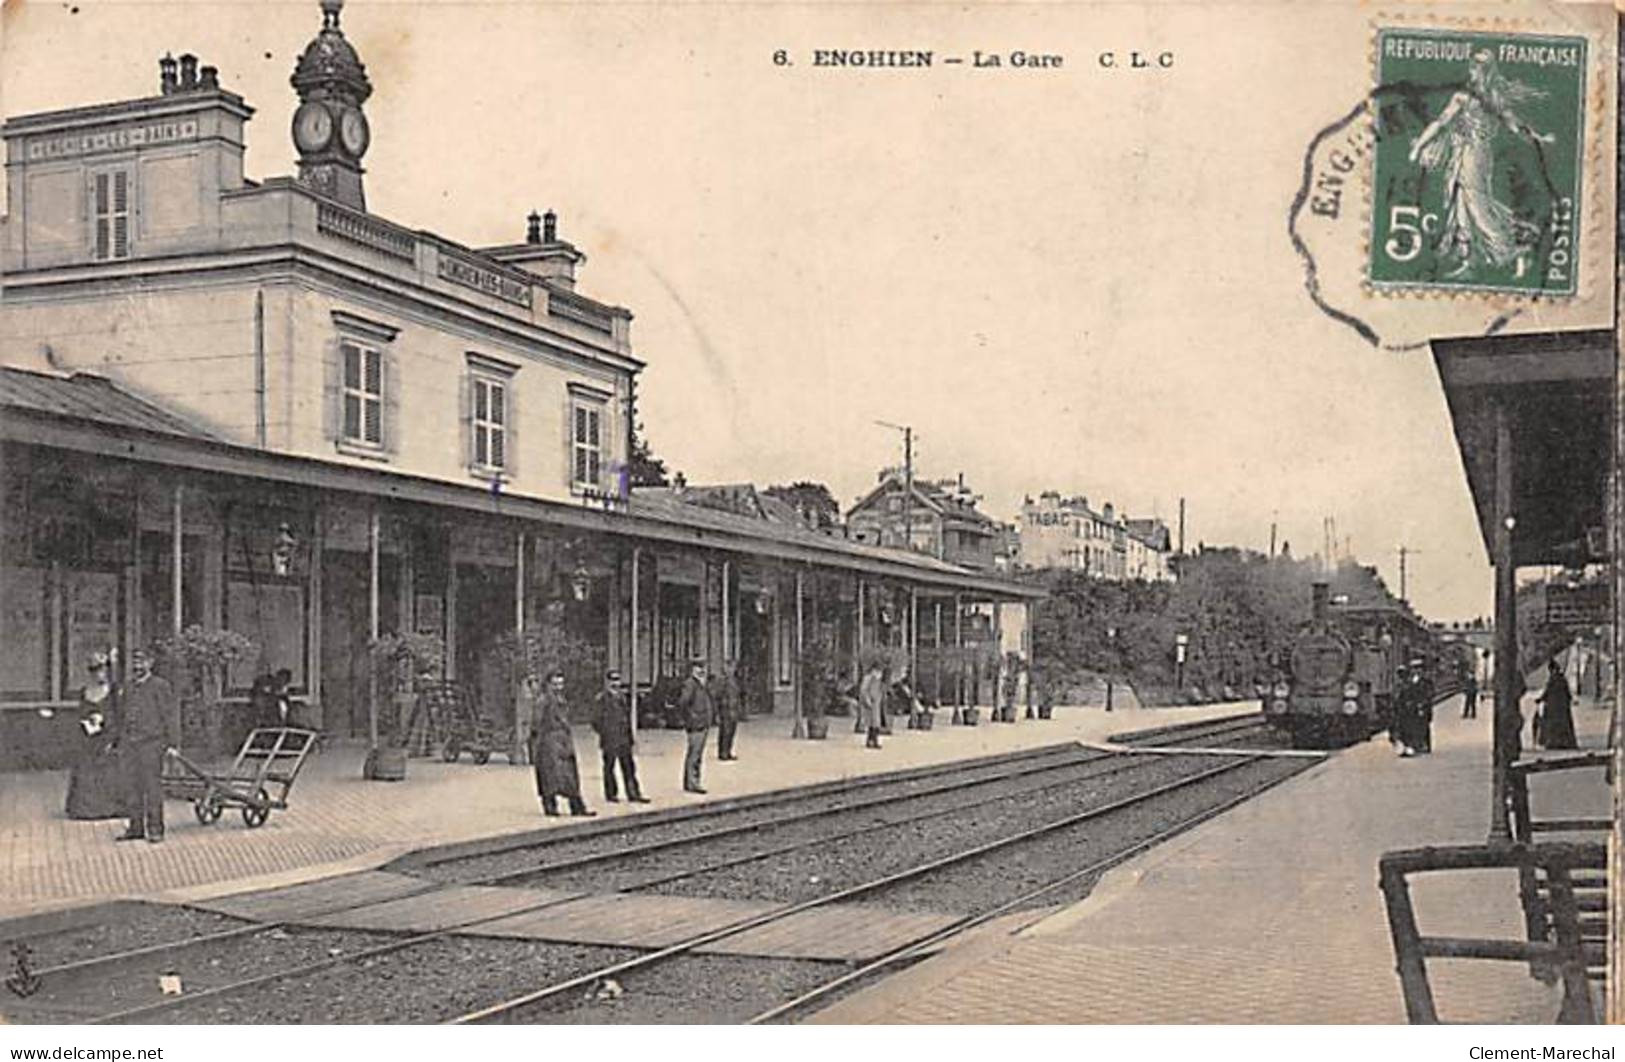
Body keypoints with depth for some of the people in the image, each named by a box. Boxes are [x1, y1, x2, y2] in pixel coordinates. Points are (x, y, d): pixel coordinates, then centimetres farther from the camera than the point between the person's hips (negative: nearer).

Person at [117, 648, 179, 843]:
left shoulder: (160, 687, -1)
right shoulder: (128, 689, 16)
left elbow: (171, 715, -3)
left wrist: (172, 743, -8)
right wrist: (117, 741, 17)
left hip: (151, 744, -6)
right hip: (129, 745, 6)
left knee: (152, 787, -6)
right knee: (131, 788, 5)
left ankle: (155, 829, -2)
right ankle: (136, 827, 12)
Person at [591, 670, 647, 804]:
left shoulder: (624, 697, 13)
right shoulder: (602, 699, -6)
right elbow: (596, 721, -5)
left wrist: (629, 735, 15)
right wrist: (604, 732, -10)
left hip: (624, 739, 5)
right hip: (609, 740, -5)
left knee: (628, 766, 4)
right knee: (609, 766, 4)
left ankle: (633, 794, 6)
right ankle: (611, 794, 14)